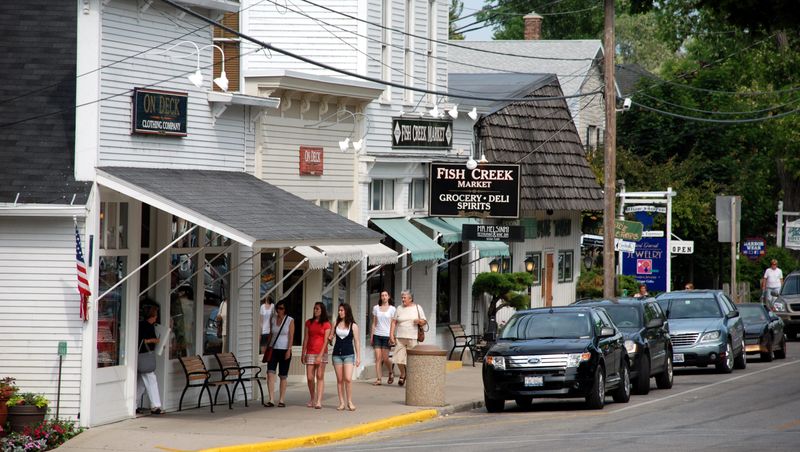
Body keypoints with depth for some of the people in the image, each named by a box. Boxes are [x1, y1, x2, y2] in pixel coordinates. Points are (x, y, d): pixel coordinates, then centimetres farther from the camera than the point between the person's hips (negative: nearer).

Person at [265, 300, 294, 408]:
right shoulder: (273, 319, 10)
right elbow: (270, 334, 15)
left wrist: (289, 350, -14)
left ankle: (281, 400, 10)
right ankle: (271, 400, -16)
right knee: (270, 373, -12)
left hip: (284, 350, -3)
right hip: (273, 350, 3)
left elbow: (291, 336, -6)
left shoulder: (290, 321, -1)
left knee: (283, 376, 2)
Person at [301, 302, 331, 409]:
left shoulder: (326, 324, 0)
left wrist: (320, 355, -13)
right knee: (310, 378, 0)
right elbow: (305, 339, 9)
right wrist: (303, 353, 5)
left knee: (320, 376, -5)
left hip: (321, 353, -3)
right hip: (310, 353, 3)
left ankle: (319, 401, -8)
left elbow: (326, 341, -5)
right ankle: (312, 398, 18)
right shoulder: (309, 323, 9)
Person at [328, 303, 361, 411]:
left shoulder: (353, 326, 1)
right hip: (337, 354, 3)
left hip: (349, 354, -3)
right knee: (339, 379, 3)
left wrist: (358, 357, 0)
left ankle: (349, 402, -5)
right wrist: (330, 338, -5)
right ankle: (342, 402, 6)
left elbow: (356, 342, 3)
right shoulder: (336, 324, 10)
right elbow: (330, 337, 19)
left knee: (348, 379, -13)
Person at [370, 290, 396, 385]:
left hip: (387, 335, -2)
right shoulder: (376, 308, 10)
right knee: (378, 358, -4)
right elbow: (374, 323, 13)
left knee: (385, 358, -3)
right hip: (377, 335, 2)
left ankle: (391, 373, 24)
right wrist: (371, 336, 8)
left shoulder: (392, 309, 2)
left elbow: (393, 324, 0)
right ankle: (378, 379, -3)